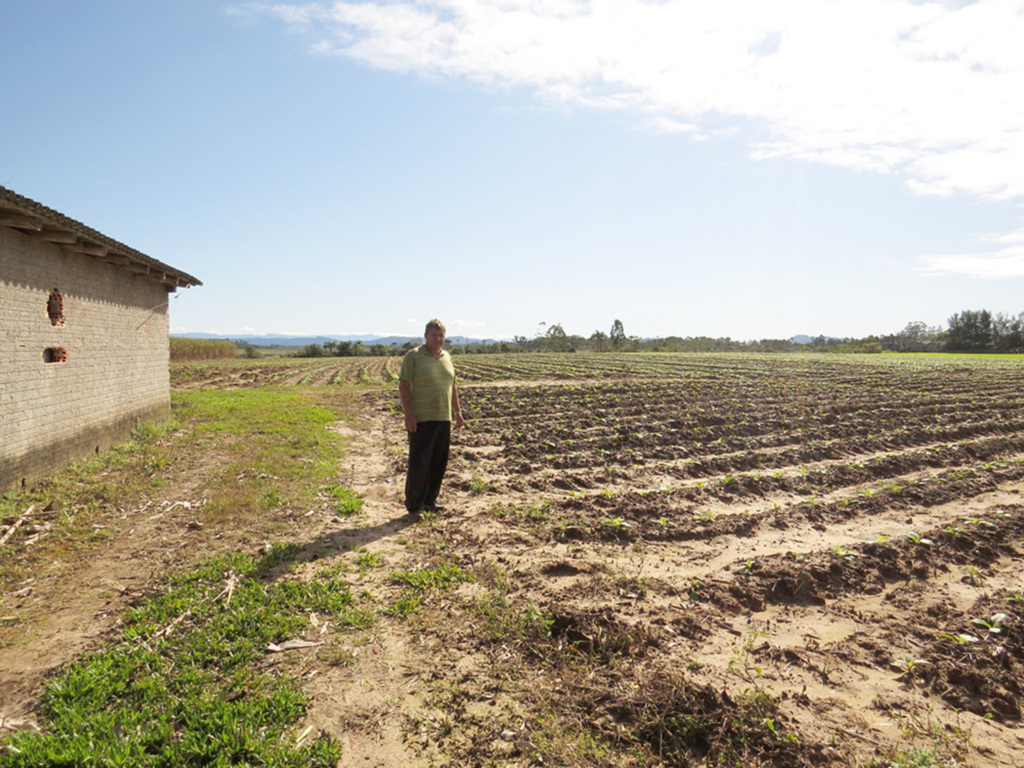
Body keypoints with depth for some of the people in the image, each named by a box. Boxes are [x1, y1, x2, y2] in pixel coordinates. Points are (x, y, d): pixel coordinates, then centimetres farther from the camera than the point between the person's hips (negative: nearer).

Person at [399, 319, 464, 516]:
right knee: (419, 464, -5)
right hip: (421, 419, -6)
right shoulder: (413, 356, -4)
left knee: (439, 464, 9)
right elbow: (403, 386, -8)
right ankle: (414, 505, 10)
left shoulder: (447, 357, 14)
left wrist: (458, 412, 16)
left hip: (443, 418, 6)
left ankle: (430, 501, 22)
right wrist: (408, 415, -16)